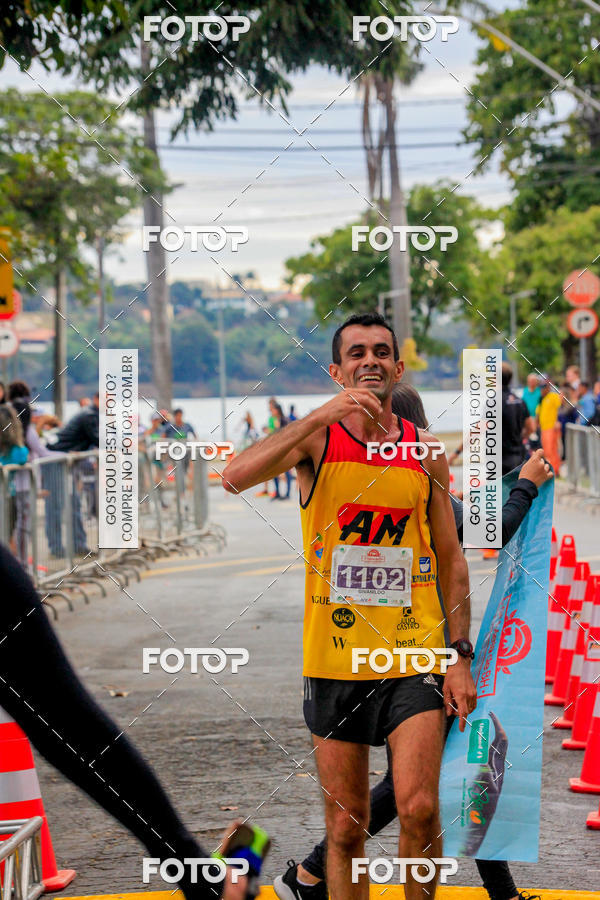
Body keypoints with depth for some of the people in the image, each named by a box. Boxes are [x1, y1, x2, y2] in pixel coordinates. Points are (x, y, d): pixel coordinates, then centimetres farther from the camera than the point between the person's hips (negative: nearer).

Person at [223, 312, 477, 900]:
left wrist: (461, 655, 4)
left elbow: (451, 558, 12)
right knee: (345, 827, 6)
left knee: (419, 808, -13)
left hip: (414, 656, 1)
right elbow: (234, 477, -18)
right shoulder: (316, 439, 1)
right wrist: (323, 415, -22)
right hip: (334, 658, -1)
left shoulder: (425, 452, 8)